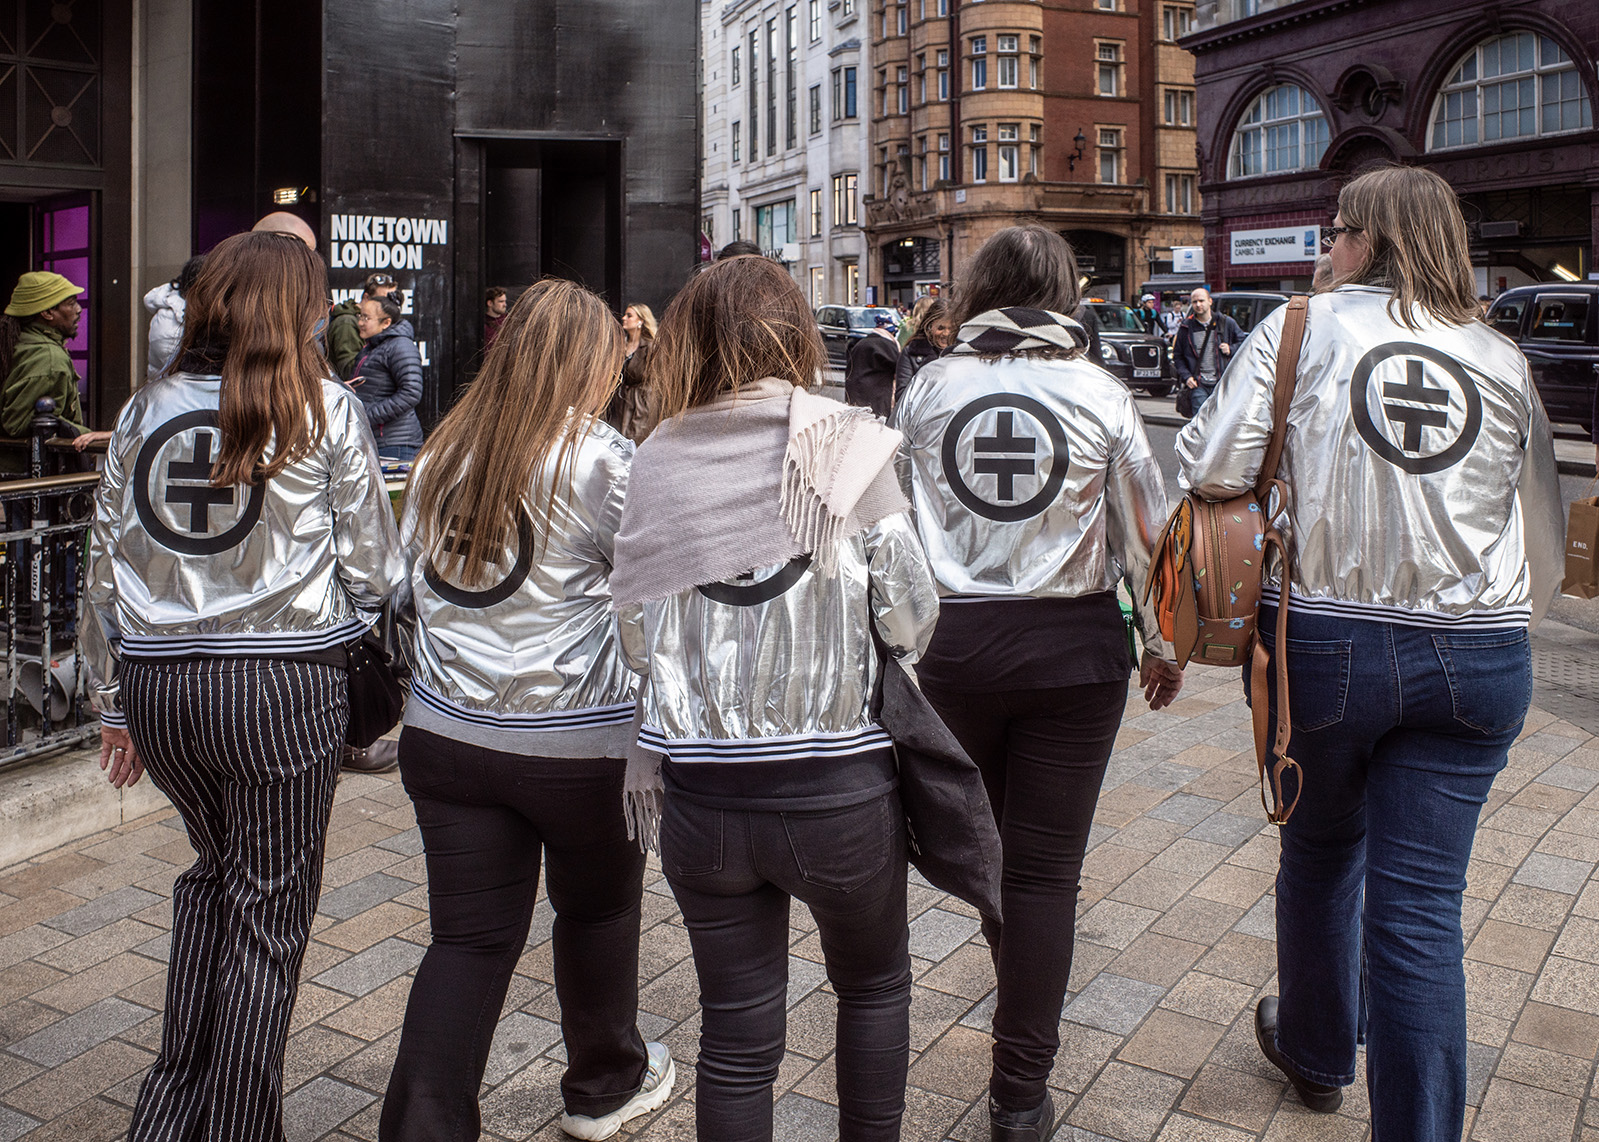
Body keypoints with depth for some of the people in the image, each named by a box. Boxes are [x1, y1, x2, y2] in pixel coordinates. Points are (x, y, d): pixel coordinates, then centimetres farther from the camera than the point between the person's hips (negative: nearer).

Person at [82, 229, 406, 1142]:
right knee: (268, 913, 8)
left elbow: (107, 566, 12)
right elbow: (373, 567, -4)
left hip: (158, 682, 5)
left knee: (213, 873, 24)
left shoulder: (145, 410, 9)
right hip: (282, 681, -5)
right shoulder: (325, 409, -4)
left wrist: (115, 705, 19)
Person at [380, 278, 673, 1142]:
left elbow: (408, 580, 15)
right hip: (580, 740, -4)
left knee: (469, 936, 9)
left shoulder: (441, 455, 7)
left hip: (445, 734, 4)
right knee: (597, 907, 18)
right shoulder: (599, 459, -11)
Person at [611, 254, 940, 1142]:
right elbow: (910, 616, -9)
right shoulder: (846, 443, -8)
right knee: (873, 984, 25)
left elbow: (635, 626, 3)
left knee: (737, 1032, 16)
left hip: (703, 793, 2)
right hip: (838, 783, -1)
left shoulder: (660, 457, -2)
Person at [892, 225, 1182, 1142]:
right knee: (1045, 868, 5)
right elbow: (1146, 531, 0)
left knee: (988, 840, 23)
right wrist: (1165, 645, 12)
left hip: (953, 643, 2)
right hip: (1074, 647, -1)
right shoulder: (1100, 393, -3)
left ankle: (1024, 992, 43)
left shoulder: (929, 389, 1)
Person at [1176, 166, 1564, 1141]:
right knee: (1422, 906, 4)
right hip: (1478, 658, 2)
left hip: (1326, 642, -1)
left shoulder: (1304, 327, -2)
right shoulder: (1503, 358, 7)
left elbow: (1214, 468, -11)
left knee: (1322, 848, 22)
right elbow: (1547, 540, 13)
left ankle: (1318, 1052, 44)